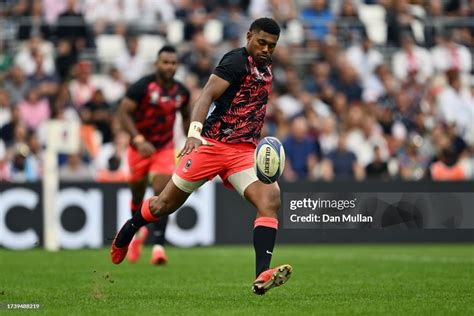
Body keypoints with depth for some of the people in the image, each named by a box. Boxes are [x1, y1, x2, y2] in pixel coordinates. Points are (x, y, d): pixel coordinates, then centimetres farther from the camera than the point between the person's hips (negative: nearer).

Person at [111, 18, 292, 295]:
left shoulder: (266, 69, 14)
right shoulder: (237, 61, -10)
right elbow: (207, 96, -21)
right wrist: (195, 131, -36)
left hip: (245, 151, 6)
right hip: (213, 144, -6)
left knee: (271, 199, -21)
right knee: (165, 205, 4)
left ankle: (262, 276, -32)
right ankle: (127, 232, 36)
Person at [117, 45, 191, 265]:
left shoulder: (181, 92, -2)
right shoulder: (142, 87, -17)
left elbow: (186, 117, 16)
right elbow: (123, 112, -20)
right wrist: (138, 140, -30)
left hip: (165, 148, 2)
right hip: (140, 147, -2)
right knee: (138, 195, 12)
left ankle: (158, 246, -19)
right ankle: (138, 231, 42)